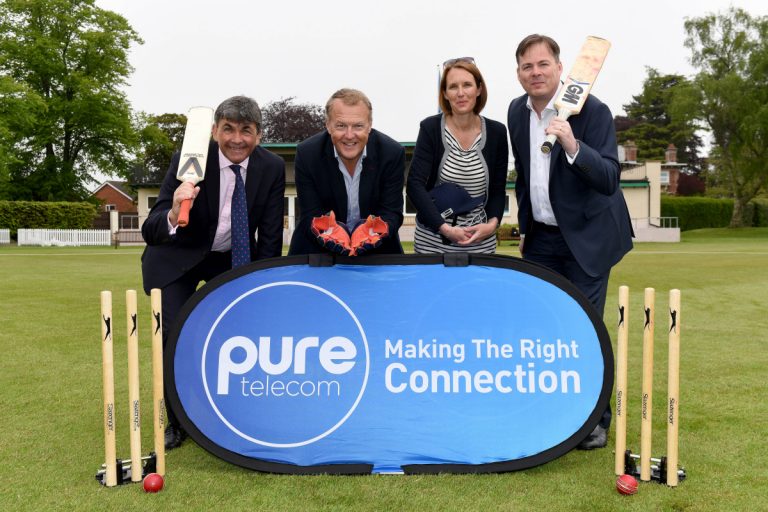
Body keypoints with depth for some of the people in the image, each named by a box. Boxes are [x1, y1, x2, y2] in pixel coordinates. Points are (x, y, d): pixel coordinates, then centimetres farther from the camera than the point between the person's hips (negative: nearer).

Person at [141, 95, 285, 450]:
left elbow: (270, 238, -10)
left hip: (234, 258, 3)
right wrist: (174, 216, -53)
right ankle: (177, 420, 10)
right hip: (179, 257, -2)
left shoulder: (272, 168, -18)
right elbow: (150, 231, -31)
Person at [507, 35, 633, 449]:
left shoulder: (592, 110, -16)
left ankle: (595, 418, 17)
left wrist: (572, 145, -39)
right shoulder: (517, 111, 2)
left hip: (587, 235, -5)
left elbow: (609, 181, -24)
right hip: (541, 236, 6)